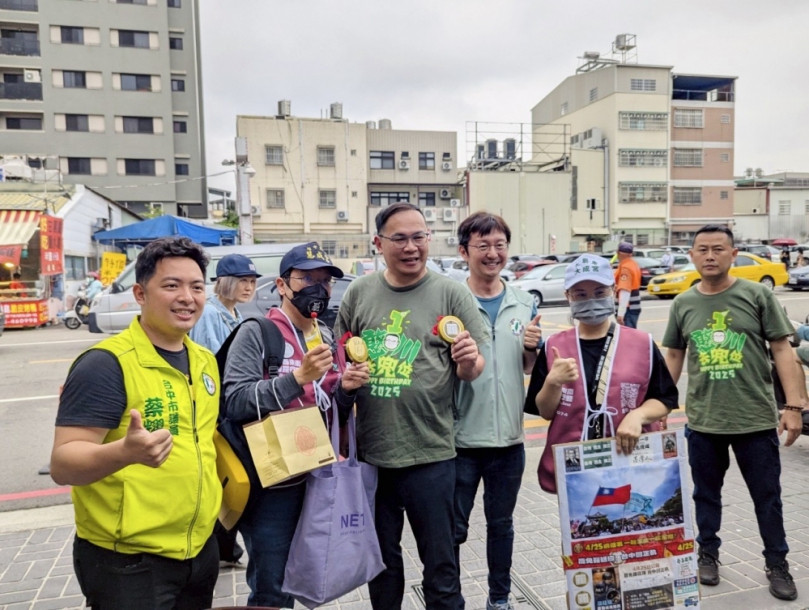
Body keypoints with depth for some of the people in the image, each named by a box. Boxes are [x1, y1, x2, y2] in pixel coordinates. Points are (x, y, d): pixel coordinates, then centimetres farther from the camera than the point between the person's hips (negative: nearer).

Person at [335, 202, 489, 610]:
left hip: (429, 454, -3)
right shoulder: (359, 293, 3)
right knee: (380, 559, 21)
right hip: (370, 452, 3)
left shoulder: (451, 294, -5)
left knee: (439, 564, 11)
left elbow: (472, 370, -2)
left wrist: (468, 362, -24)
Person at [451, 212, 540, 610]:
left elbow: (529, 369, 13)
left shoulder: (524, 304, 4)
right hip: (460, 438, -4)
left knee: (501, 523, 20)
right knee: (453, 528, 9)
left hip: (509, 437, 4)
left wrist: (532, 347, -8)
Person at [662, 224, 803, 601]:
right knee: (706, 494, 15)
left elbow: (782, 349, -3)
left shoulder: (757, 295, -4)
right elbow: (673, 357, 9)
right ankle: (708, 553, 34)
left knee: (767, 497, 13)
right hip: (702, 421, 2)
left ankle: (777, 564, 32)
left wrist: (793, 406, -9)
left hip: (756, 418, -1)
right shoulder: (683, 304, 3)